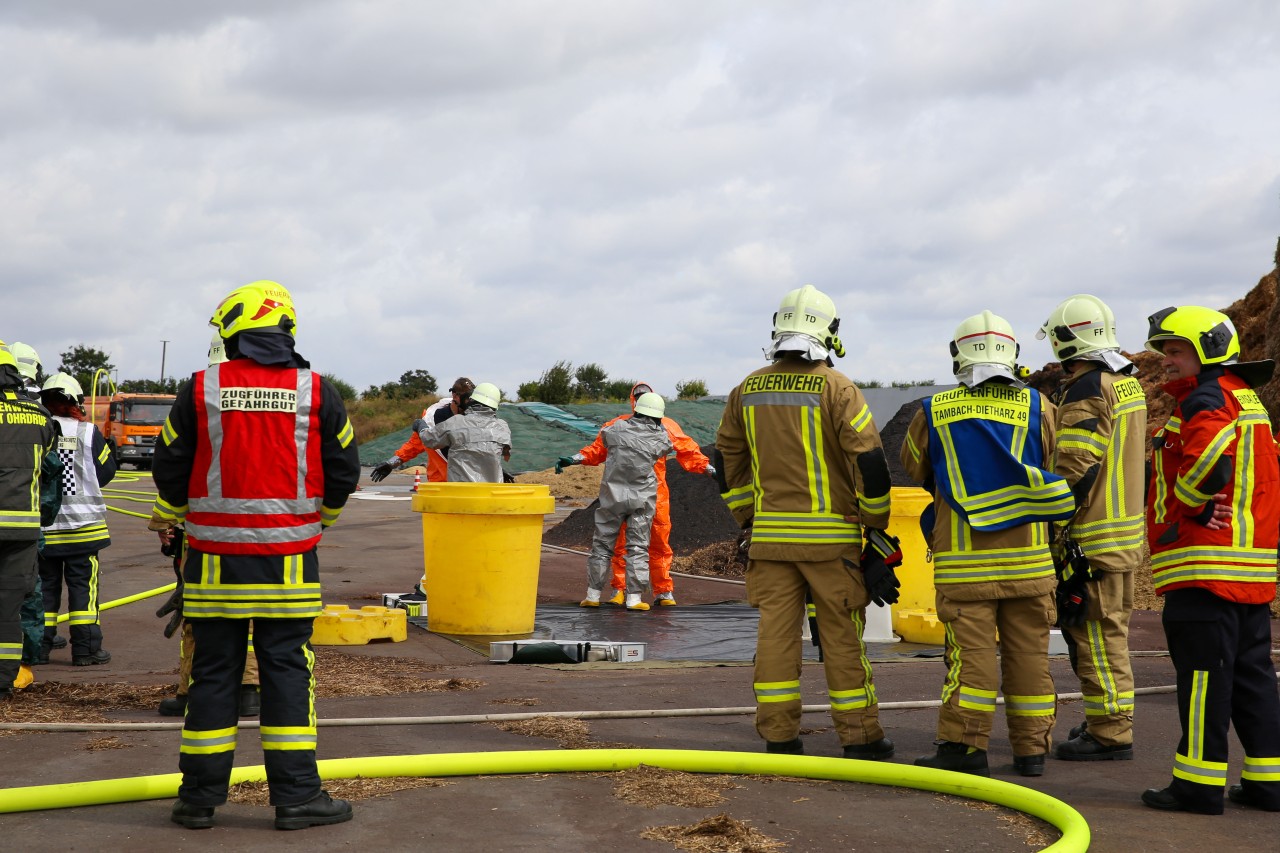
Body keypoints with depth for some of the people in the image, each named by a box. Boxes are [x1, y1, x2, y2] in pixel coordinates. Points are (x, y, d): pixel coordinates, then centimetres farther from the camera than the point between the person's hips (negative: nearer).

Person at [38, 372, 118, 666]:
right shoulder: (87, 432, -7)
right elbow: (104, 473, -1)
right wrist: (112, 452, 17)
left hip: (43, 524, 2)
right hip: (82, 523, -2)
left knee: (44, 585, 11)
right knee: (83, 585, 2)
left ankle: (38, 645, 13)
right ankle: (86, 648, 2)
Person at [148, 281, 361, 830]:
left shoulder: (200, 391, -3)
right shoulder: (317, 393, -1)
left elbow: (170, 469, 5)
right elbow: (343, 471, 7)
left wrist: (170, 518, 26)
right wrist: (319, 517, 27)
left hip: (215, 559, 0)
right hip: (289, 562, 0)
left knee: (212, 672, 7)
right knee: (287, 671, 4)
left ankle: (200, 797, 14)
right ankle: (296, 796, 5)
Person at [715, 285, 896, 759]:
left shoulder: (748, 390, 7)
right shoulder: (837, 388, -8)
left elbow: (727, 459, 15)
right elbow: (868, 458, -10)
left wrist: (748, 517, 22)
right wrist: (876, 521, 1)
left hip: (770, 533, 4)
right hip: (830, 533, -4)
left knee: (776, 631, 6)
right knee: (842, 635, 3)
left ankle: (778, 736, 9)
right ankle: (859, 736, 8)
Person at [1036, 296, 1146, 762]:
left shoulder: (1085, 391, -17)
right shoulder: (1128, 382, 13)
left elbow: (1075, 471, -21)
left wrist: (1052, 529, -15)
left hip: (1092, 538, -10)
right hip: (1127, 528, 10)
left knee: (1096, 635, -4)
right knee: (1108, 630, 18)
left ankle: (1110, 734, 0)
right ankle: (1110, 721, 26)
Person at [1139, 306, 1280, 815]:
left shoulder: (1206, 398, -10)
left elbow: (1208, 465, -26)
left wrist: (1183, 502, -8)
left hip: (1206, 567, -10)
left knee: (1203, 673, -6)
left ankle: (1200, 783, -3)